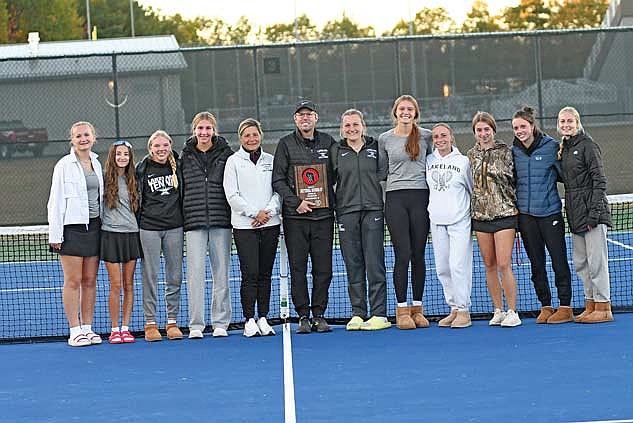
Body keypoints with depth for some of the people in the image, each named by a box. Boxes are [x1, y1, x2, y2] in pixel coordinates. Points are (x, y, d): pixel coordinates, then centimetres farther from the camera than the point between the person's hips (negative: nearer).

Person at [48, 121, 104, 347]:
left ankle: (87, 328, 12)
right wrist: (55, 234, -11)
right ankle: (75, 331, -1)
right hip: (72, 228, -5)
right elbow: (55, 201, -6)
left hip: (94, 227, 5)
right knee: (72, 282, -3)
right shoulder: (64, 165, -4)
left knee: (90, 281, 6)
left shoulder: (96, 163, 13)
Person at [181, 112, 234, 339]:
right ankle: (196, 325, 0)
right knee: (195, 273, -4)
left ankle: (221, 323, 11)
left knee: (221, 272, 4)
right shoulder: (185, 156, 7)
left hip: (221, 219, 0)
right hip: (194, 221, 0)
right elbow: (179, 188, 10)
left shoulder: (226, 154, 6)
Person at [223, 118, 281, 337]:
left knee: (265, 274, 5)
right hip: (244, 225, -3)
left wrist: (269, 211, -8)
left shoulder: (271, 161, 12)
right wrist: (255, 212, -11)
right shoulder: (234, 161, 3)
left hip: (270, 224, 3)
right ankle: (249, 321, -2)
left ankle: (263, 319, 11)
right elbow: (232, 196, -3)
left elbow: (279, 190, 9)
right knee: (250, 274, -7)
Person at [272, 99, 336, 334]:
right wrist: (296, 202, -11)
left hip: (323, 215, 2)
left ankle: (319, 315, 9)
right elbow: (278, 180, 0)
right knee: (298, 268, -1)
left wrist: (330, 200, 1)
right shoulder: (286, 144, 4)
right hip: (295, 216, -2)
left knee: (323, 268, 2)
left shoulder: (328, 142, 10)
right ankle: (303, 316, 5)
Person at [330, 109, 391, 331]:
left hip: (372, 210, -1)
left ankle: (379, 314, -3)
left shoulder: (375, 147, 7)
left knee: (374, 263, -4)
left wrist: (383, 201, 2)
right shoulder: (335, 151, 9)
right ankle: (357, 314, 8)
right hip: (346, 213, 1)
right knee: (353, 265, 3)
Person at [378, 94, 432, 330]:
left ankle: (417, 308, 10)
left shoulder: (426, 136, 6)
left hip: (421, 197, 1)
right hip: (395, 198, -1)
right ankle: (402, 310, -2)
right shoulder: (385, 139, 7)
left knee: (418, 255, 3)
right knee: (403, 254, -7)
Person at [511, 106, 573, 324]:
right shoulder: (513, 152, 7)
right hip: (525, 214, 4)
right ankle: (545, 306, 16)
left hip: (550, 212, -4)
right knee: (536, 263, 8)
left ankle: (565, 307, 4)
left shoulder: (551, 146, -3)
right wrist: (514, 206, 11)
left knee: (559, 261, -2)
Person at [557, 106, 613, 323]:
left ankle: (603, 307, 0)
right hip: (575, 214, 9)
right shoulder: (564, 148, 15)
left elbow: (599, 181, -14)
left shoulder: (587, 145, -9)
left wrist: (594, 213, -18)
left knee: (596, 260, -6)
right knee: (580, 262, 12)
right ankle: (590, 305, 20)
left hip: (592, 212, -9)